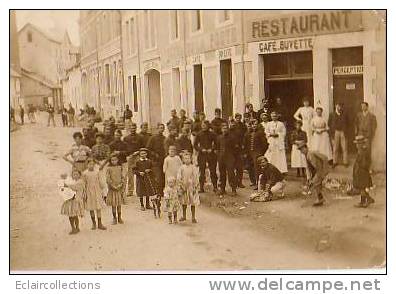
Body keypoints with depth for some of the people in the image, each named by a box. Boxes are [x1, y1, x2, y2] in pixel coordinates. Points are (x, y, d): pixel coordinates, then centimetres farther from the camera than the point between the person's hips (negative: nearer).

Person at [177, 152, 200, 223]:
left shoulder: (193, 168, -3)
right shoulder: (181, 168, 2)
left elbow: (196, 178, -4)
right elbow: (179, 178, 1)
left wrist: (195, 187, -9)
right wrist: (181, 186, -8)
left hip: (191, 187, -2)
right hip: (183, 187, 2)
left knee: (193, 203, 1)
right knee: (184, 202, 12)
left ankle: (193, 217, 9)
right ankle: (184, 216, 26)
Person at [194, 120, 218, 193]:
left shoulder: (212, 134, 3)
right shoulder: (199, 134, 3)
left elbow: (215, 143, 9)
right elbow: (195, 145, 5)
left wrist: (212, 149, -7)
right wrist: (201, 149, -8)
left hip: (211, 154, 0)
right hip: (201, 154, 0)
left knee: (213, 171, 0)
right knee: (202, 172, 1)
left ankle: (215, 187, 9)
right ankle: (201, 188, 7)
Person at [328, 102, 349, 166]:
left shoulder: (344, 114, 7)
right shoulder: (332, 115, 6)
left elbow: (347, 123, 10)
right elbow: (329, 124, 6)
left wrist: (345, 131, 0)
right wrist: (331, 132, -1)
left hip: (343, 132, 1)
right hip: (335, 132, 0)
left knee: (344, 148, 1)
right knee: (335, 148, 1)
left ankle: (345, 162, 7)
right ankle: (335, 162, 7)